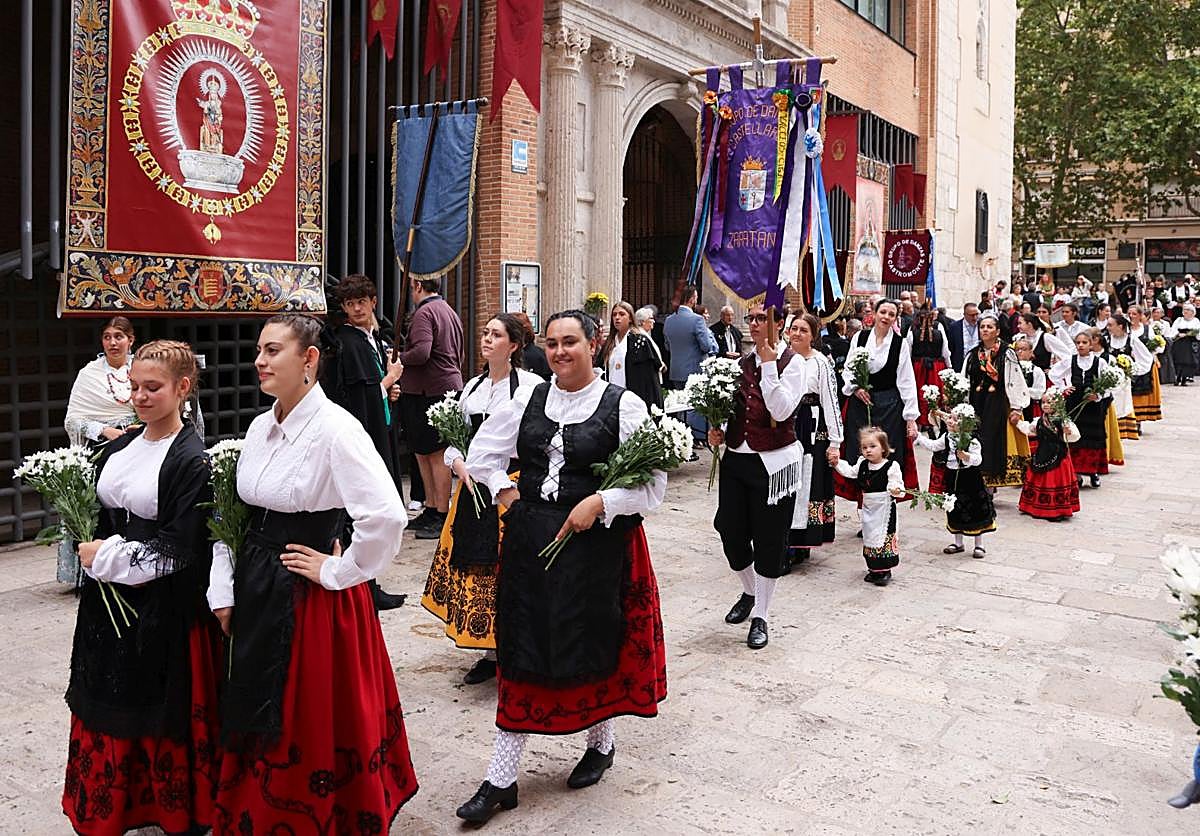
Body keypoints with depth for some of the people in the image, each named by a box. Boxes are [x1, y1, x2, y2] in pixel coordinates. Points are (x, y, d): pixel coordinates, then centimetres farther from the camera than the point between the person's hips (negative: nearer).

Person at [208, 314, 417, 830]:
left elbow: (387, 517, -29)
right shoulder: (261, 428, 5)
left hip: (310, 597, -7)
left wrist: (337, 571, -18)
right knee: (259, 720, 19)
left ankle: (317, 819, 29)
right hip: (257, 590, 8)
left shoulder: (335, 429, -19)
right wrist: (222, 590, 6)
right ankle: (259, 818, 39)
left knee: (311, 725, 7)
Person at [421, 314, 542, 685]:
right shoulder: (473, 387, 12)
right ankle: (491, 652, 22)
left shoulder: (532, 385, -8)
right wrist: (461, 467, -2)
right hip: (474, 488, 6)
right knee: (477, 567, 9)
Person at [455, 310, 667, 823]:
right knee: (521, 653, 6)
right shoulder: (528, 400, 5)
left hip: (596, 545, -3)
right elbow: (481, 454, 16)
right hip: (529, 543, 3)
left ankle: (602, 744, 40)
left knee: (594, 647, 12)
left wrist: (599, 502, -16)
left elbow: (654, 482, -7)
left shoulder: (623, 405, -6)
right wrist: (505, 492, 1)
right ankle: (501, 780, 14)